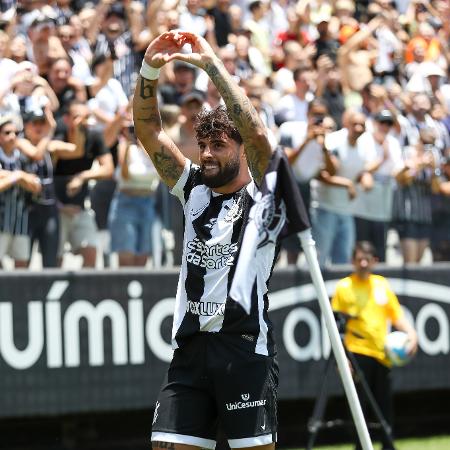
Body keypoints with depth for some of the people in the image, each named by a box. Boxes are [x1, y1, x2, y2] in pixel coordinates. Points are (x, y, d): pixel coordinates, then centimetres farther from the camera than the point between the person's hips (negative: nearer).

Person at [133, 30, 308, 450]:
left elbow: (256, 133, -13)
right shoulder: (195, 190, 18)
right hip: (190, 348, 5)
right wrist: (149, 69, -2)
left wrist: (212, 64, -13)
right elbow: (148, 131, 13)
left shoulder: (263, 194, 3)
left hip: (245, 348, -5)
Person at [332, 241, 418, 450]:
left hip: (381, 354, 4)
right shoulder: (344, 287, -1)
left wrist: (410, 332, -3)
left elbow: (396, 315, 16)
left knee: (385, 405, 8)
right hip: (357, 352, -4)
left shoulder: (382, 284, 11)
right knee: (360, 407, -5)